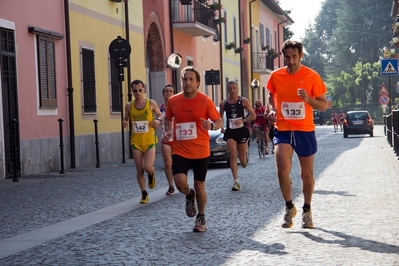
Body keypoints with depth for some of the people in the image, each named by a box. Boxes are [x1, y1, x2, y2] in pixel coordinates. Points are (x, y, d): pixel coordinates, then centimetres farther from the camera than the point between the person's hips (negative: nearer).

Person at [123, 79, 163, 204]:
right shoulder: (129, 106, 1)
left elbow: (160, 114, 11)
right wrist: (125, 123, -10)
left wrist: (158, 120, -11)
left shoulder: (151, 103, -4)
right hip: (136, 141, 2)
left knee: (147, 167, -16)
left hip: (150, 141, -2)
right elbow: (126, 120, 13)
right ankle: (144, 194, 21)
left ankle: (152, 175, 21)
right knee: (139, 170, 4)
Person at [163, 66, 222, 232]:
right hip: (180, 151, 1)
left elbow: (219, 121, -1)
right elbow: (168, 118, 18)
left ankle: (201, 218, 28)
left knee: (199, 186, 5)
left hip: (201, 151, -1)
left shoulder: (205, 101, -7)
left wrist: (211, 126, -23)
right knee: (180, 181, -18)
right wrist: (168, 131, -1)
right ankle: (189, 196, 19)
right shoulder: (173, 101, 0)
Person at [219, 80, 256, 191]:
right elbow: (220, 118, 18)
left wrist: (243, 121, -16)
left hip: (242, 131, -1)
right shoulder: (223, 103, 3)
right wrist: (221, 127, 2)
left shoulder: (244, 101, -2)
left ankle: (245, 159, 46)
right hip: (230, 132, 1)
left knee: (242, 158, 5)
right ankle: (236, 181, -13)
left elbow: (253, 115, -2)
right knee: (233, 155, -15)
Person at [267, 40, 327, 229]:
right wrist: (272, 110, 1)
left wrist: (308, 99, -20)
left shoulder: (312, 76, -5)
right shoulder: (275, 76, 1)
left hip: (305, 131, 0)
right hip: (283, 130, 0)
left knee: (307, 174, 10)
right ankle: (289, 207, 4)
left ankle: (307, 211, 32)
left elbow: (323, 105, -1)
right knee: (282, 170, -18)